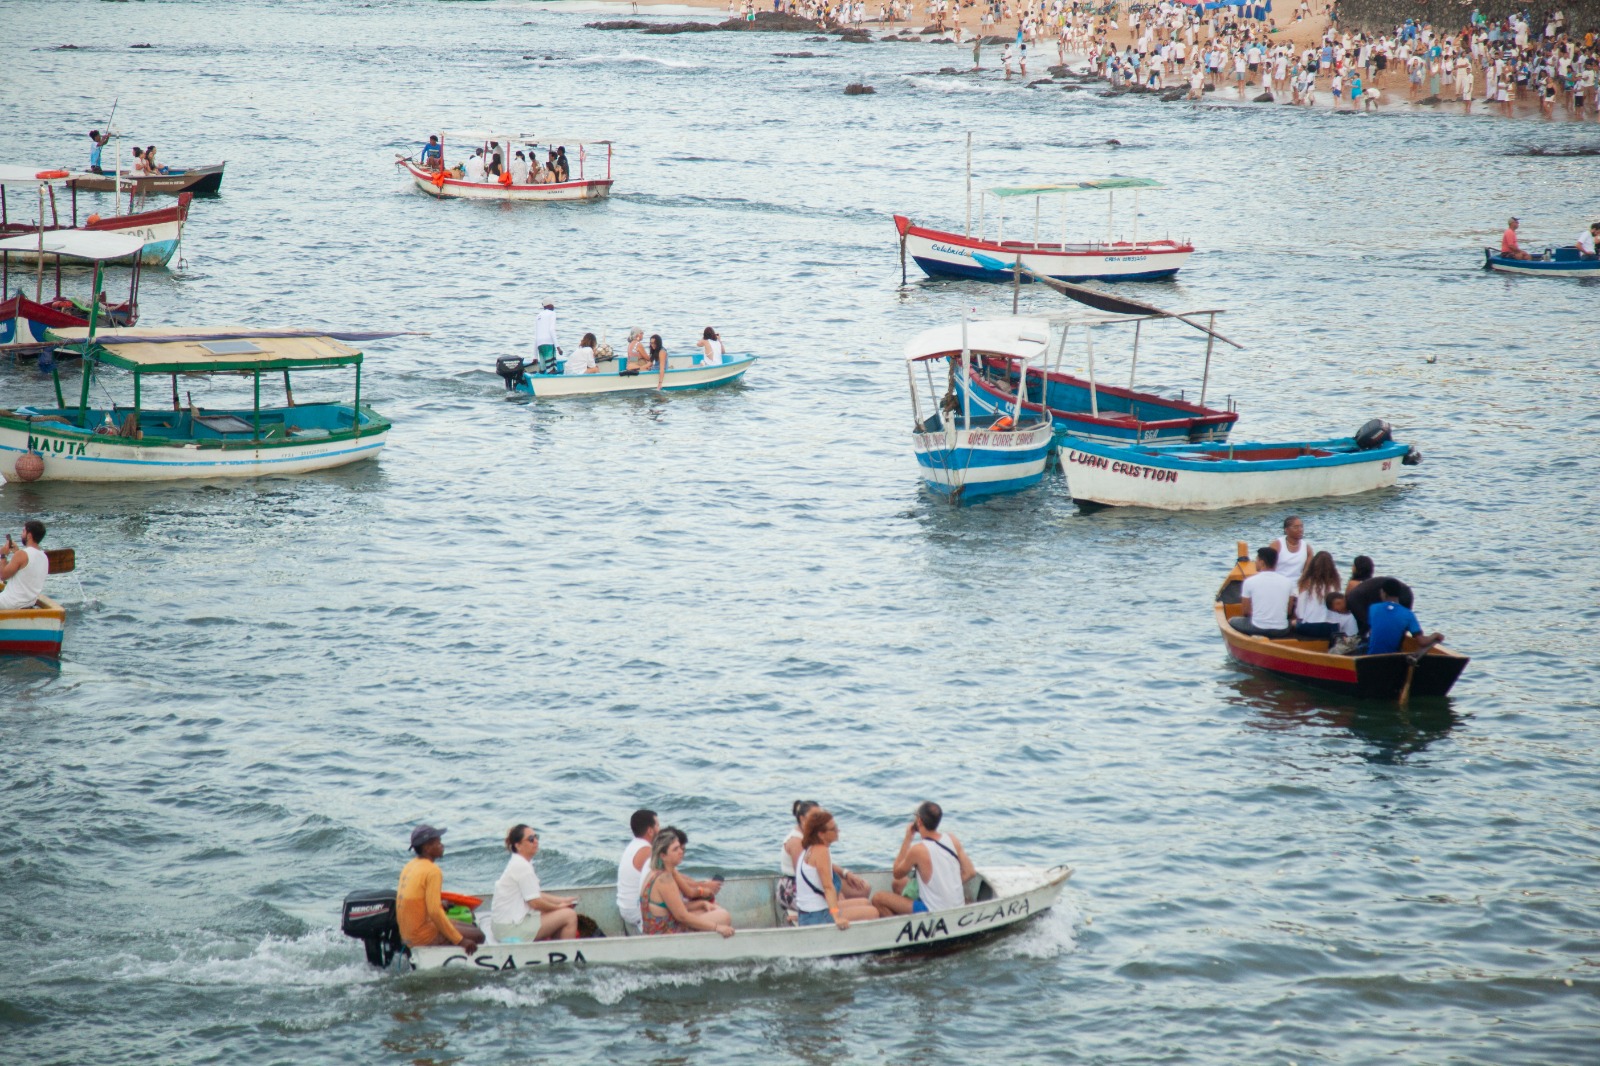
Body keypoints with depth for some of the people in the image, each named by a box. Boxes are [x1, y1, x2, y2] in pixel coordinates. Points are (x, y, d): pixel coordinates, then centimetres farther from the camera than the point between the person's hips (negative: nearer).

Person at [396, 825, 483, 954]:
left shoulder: (410, 866, 9)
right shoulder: (432, 871, -19)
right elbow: (435, 912, -25)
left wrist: (439, 904, 19)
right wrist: (459, 940, -21)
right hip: (422, 936, -10)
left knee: (472, 927, 19)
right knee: (478, 936, -6)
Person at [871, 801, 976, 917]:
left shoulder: (918, 850, -20)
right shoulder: (952, 839, -4)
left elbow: (897, 873, -1)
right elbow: (969, 872, 1)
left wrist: (908, 838, -1)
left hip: (934, 913, -7)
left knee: (878, 899, 0)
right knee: (899, 883, 25)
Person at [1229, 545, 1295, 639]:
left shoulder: (1250, 581, -6)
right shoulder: (1288, 582, 1)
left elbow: (1246, 611, 1)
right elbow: (1289, 611, 6)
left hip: (1257, 629, -2)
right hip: (1281, 631, 2)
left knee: (1231, 621, 25)